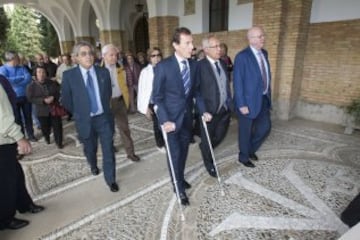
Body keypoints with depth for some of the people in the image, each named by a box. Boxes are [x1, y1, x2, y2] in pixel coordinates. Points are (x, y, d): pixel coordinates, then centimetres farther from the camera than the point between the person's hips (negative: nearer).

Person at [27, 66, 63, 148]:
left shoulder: (53, 83, 1)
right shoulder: (31, 86, -3)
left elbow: (59, 92, 3)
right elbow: (30, 98, -9)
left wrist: (53, 97, -16)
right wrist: (43, 101, -21)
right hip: (42, 111, 0)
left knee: (57, 126, -1)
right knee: (45, 127, 8)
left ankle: (59, 142, 14)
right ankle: (47, 138, 39)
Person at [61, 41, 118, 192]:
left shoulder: (103, 72, -2)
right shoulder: (69, 75, -8)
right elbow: (66, 100, 0)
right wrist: (79, 113, 6)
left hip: (104, 118, 1)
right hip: (85, 121, 0)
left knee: (108, 150, 3)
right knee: (90, 149, 20)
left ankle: (110, 180, 21)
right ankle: (93, 166, 53)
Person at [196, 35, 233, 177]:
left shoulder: (222, 63, 9)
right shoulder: (200, 66, -14)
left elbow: (226, 85, 13)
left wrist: (230, 103, 10)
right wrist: (203, 110, -17)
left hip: (225, 109, 6)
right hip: (209, 110, -6)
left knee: (220, 136, 19)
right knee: (207, 139, 12)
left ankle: (205, 149, 48)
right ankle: (209, 164, 35)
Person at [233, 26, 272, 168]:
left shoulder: (264, 53, 8)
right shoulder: (242, 57, -16)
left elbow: (266, 76, 15)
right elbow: (237, 82, -18)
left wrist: (268, 93, 12)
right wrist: (241, 104, -20)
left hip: (264, 99, 8)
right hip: (249, 100, -7)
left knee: (265, 127, 14)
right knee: (245, 131, 8)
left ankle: (251, 149, 38)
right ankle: (244, 157, 30)